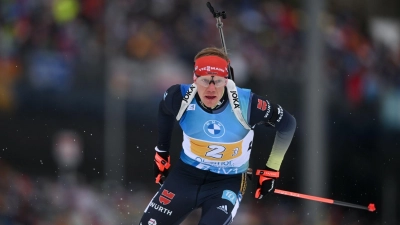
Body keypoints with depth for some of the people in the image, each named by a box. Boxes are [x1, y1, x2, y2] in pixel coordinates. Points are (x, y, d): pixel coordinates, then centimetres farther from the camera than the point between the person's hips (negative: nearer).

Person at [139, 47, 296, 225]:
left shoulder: (246, 104, -25)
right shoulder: (180, 98, -18)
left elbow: (287, 123, -8)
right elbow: (164, 111, 9)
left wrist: (271, 169, -3)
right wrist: (162, 153, 17)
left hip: (228, 181, -3)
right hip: (188, 172, 3)